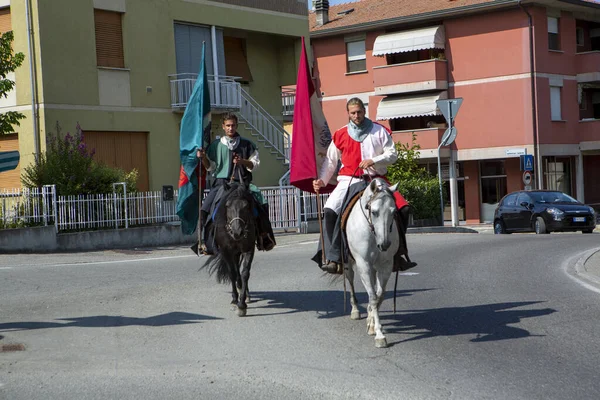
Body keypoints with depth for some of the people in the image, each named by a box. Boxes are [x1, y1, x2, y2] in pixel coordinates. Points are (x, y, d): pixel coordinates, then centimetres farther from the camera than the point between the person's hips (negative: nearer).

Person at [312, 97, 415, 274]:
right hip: (349, 180, 0)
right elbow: (330, 161, 11)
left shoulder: (379, 131, 7)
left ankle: (398, 254, -3)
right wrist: (321, 180, -3)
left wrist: (374, 161, -14)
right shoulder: (341, 135, 8)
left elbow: (392, 154, 3)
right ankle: (333, 259, -24)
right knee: (330, 211, -25)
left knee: (401, 208, -17)